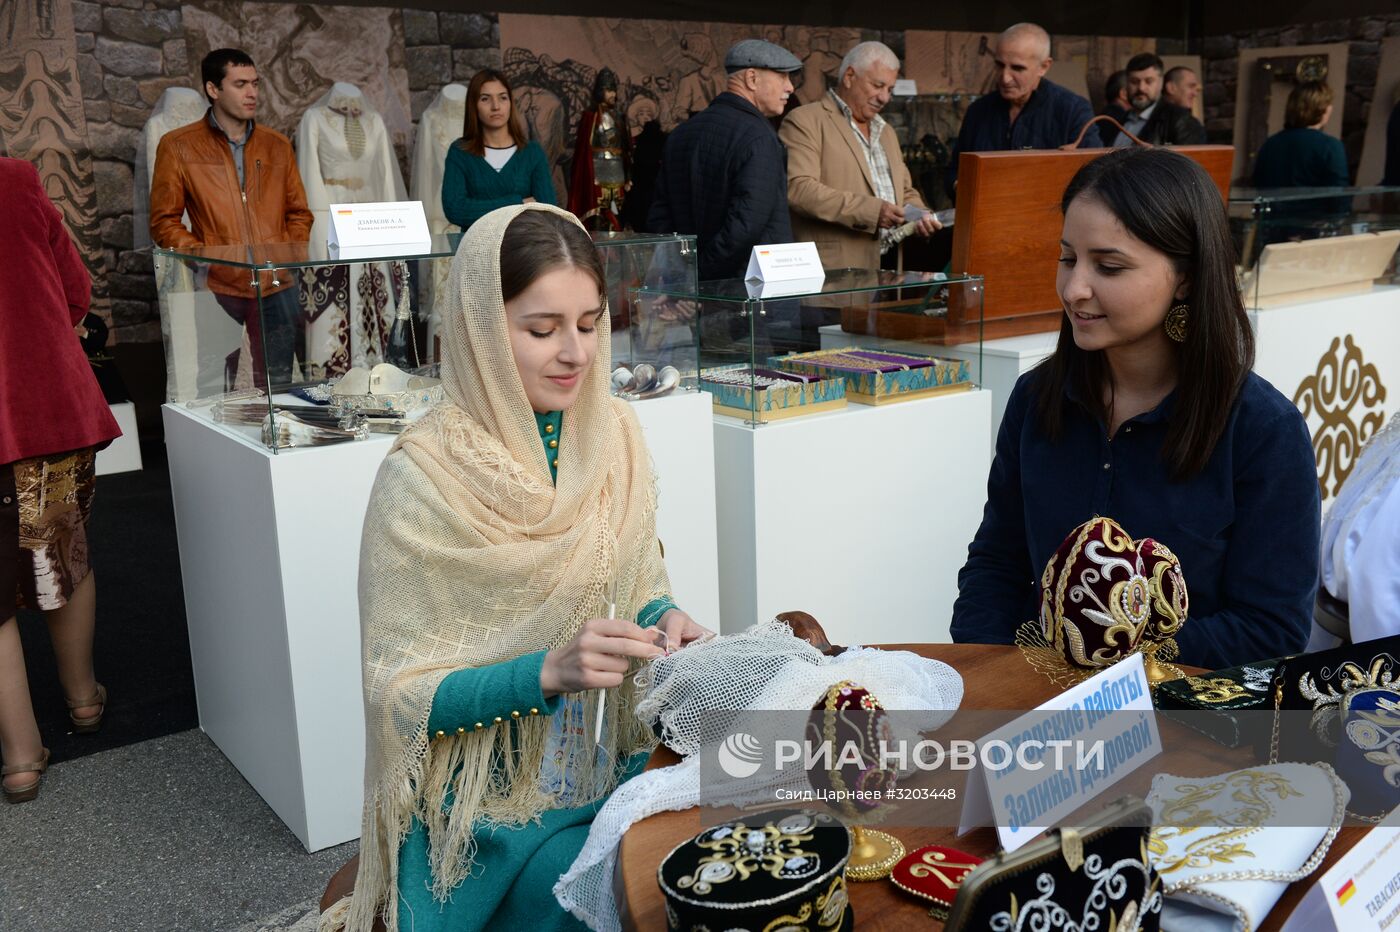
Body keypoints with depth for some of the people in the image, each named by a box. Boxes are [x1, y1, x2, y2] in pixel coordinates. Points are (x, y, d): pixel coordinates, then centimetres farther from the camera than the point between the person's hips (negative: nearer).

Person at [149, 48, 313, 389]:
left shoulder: (277, 145, 13)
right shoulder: (178, 146, 3)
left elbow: (299, 213, 17)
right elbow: (164, 222, 2)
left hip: (276, 288, 3)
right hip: (217, 289, -3)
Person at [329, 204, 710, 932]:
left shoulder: (615, 435, -3)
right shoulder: (425, 474, -17)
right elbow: (400, 691, -14)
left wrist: (663, 620, -12)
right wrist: (550, 672, -27)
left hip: (611, 782, 4)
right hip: (487, 812, -4)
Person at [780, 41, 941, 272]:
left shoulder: (886, 131, 24)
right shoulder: (805, 121, -2)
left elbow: (905, 192, 30)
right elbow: (797, 188, -15)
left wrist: (918, 214, 6)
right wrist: (871, 210, -19)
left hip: (891, 262, 6)